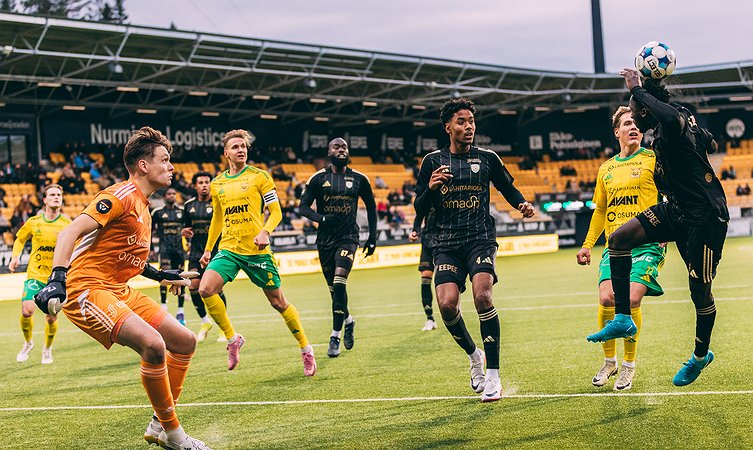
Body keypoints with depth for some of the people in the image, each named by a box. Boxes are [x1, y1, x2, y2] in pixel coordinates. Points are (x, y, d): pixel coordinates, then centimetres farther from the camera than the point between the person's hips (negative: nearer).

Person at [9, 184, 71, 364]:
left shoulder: (67, 224, -3)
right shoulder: (33, 222, 0)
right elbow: (20, 239, 18)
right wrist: (15, 258, 2)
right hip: (35, 274, 0)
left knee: (52, 318, 0)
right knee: (27, 310, -18)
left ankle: (47, 349, 28)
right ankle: (28, 343, 12)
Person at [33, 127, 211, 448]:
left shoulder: (141, 205, 18)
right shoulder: (121, 196, -12)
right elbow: (71, 232, -23)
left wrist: (159, 275, 36)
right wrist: (57, 278, -36)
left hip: (118, 290, 10)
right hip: (87, 289, -10)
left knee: (184, 341, 8)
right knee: (154, 344, -29)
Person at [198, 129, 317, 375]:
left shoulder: (259, 176, -1)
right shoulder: (217, 184, 11)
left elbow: (276, 212, -2)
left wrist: (265, 232, -20)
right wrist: (208, 249, 21)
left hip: (257, 251, -3)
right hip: (228, 249, 3)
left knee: (278, 302, 3)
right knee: (205, 290, -20)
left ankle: (306, 349, 20)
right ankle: (232, 339, -1)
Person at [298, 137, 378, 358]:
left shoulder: (359, 179, 4)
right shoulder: (318, 179, 1)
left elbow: (370, 207, 15)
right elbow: (303, 206, -1)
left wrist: (372, 238, 12)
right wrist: (320, 218, -21)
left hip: (348, 237, -2)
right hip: (325, 238, 2)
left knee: (339, 283, -19)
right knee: (333, 288, 8)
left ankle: (335, 336, -13)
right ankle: (348, 320, 37)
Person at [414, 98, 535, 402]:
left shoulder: (487, 158, 8)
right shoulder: (433, 161, 7)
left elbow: (508, 189, 20)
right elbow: (419, 209, 6)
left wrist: (522, 204, -1)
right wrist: (431, 188, -14)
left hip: (481, 239, -1)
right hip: (446, 244, 1)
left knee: (482, 295, -24)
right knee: (447, 304, -17)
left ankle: (492, 375, -16)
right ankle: (473, 355, 14)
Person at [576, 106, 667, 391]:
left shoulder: (653, 159, 4)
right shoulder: (606, 169, 17)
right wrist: (587, 245, 21)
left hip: (646, 242, -3)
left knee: (631, 301, -17)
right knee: (606, 299, -14)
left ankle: (628, 365, 3)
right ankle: (609, 361, 9)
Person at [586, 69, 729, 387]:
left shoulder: (676, 122, -19)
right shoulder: (662, 133, 10)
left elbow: (671, 117, -46)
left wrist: (638, 89, -32)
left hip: (706, 217, -9)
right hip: (676, 211, 9)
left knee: (700, 290, 3)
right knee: (619, 238, -7)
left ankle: (701, 355, 27)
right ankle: (622, 319, -5)